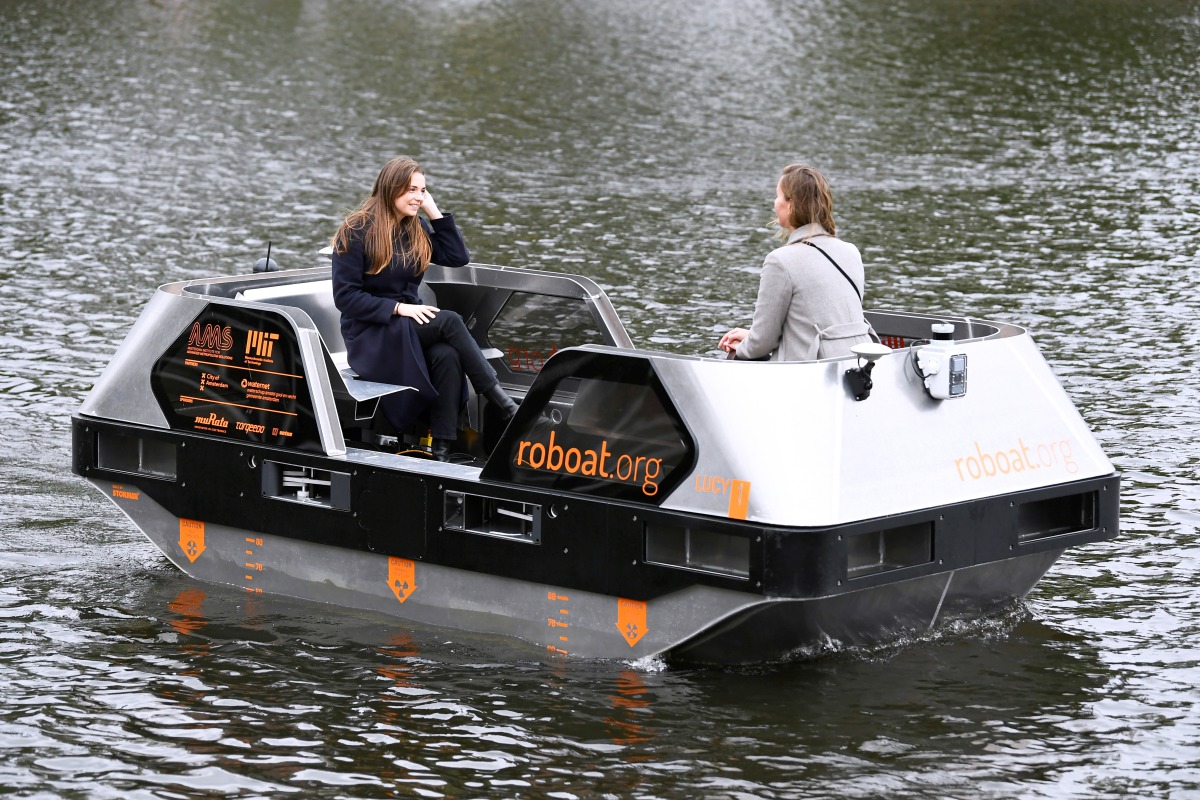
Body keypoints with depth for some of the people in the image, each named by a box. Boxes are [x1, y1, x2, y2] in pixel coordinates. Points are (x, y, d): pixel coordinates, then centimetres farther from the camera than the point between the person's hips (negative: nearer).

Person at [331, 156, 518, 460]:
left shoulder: (416, 229, 10)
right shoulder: (356, 232, -9)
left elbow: (459, 258, 3)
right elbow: (345, 296, -12)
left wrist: (435, 213, -2)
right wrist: (398, 308, -21)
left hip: (411, 326, 5)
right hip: (370, 336, -5)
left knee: (447, 355, -31)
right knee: (448, 321, -29)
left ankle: (443, 448, -36)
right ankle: (500, 400, -26)